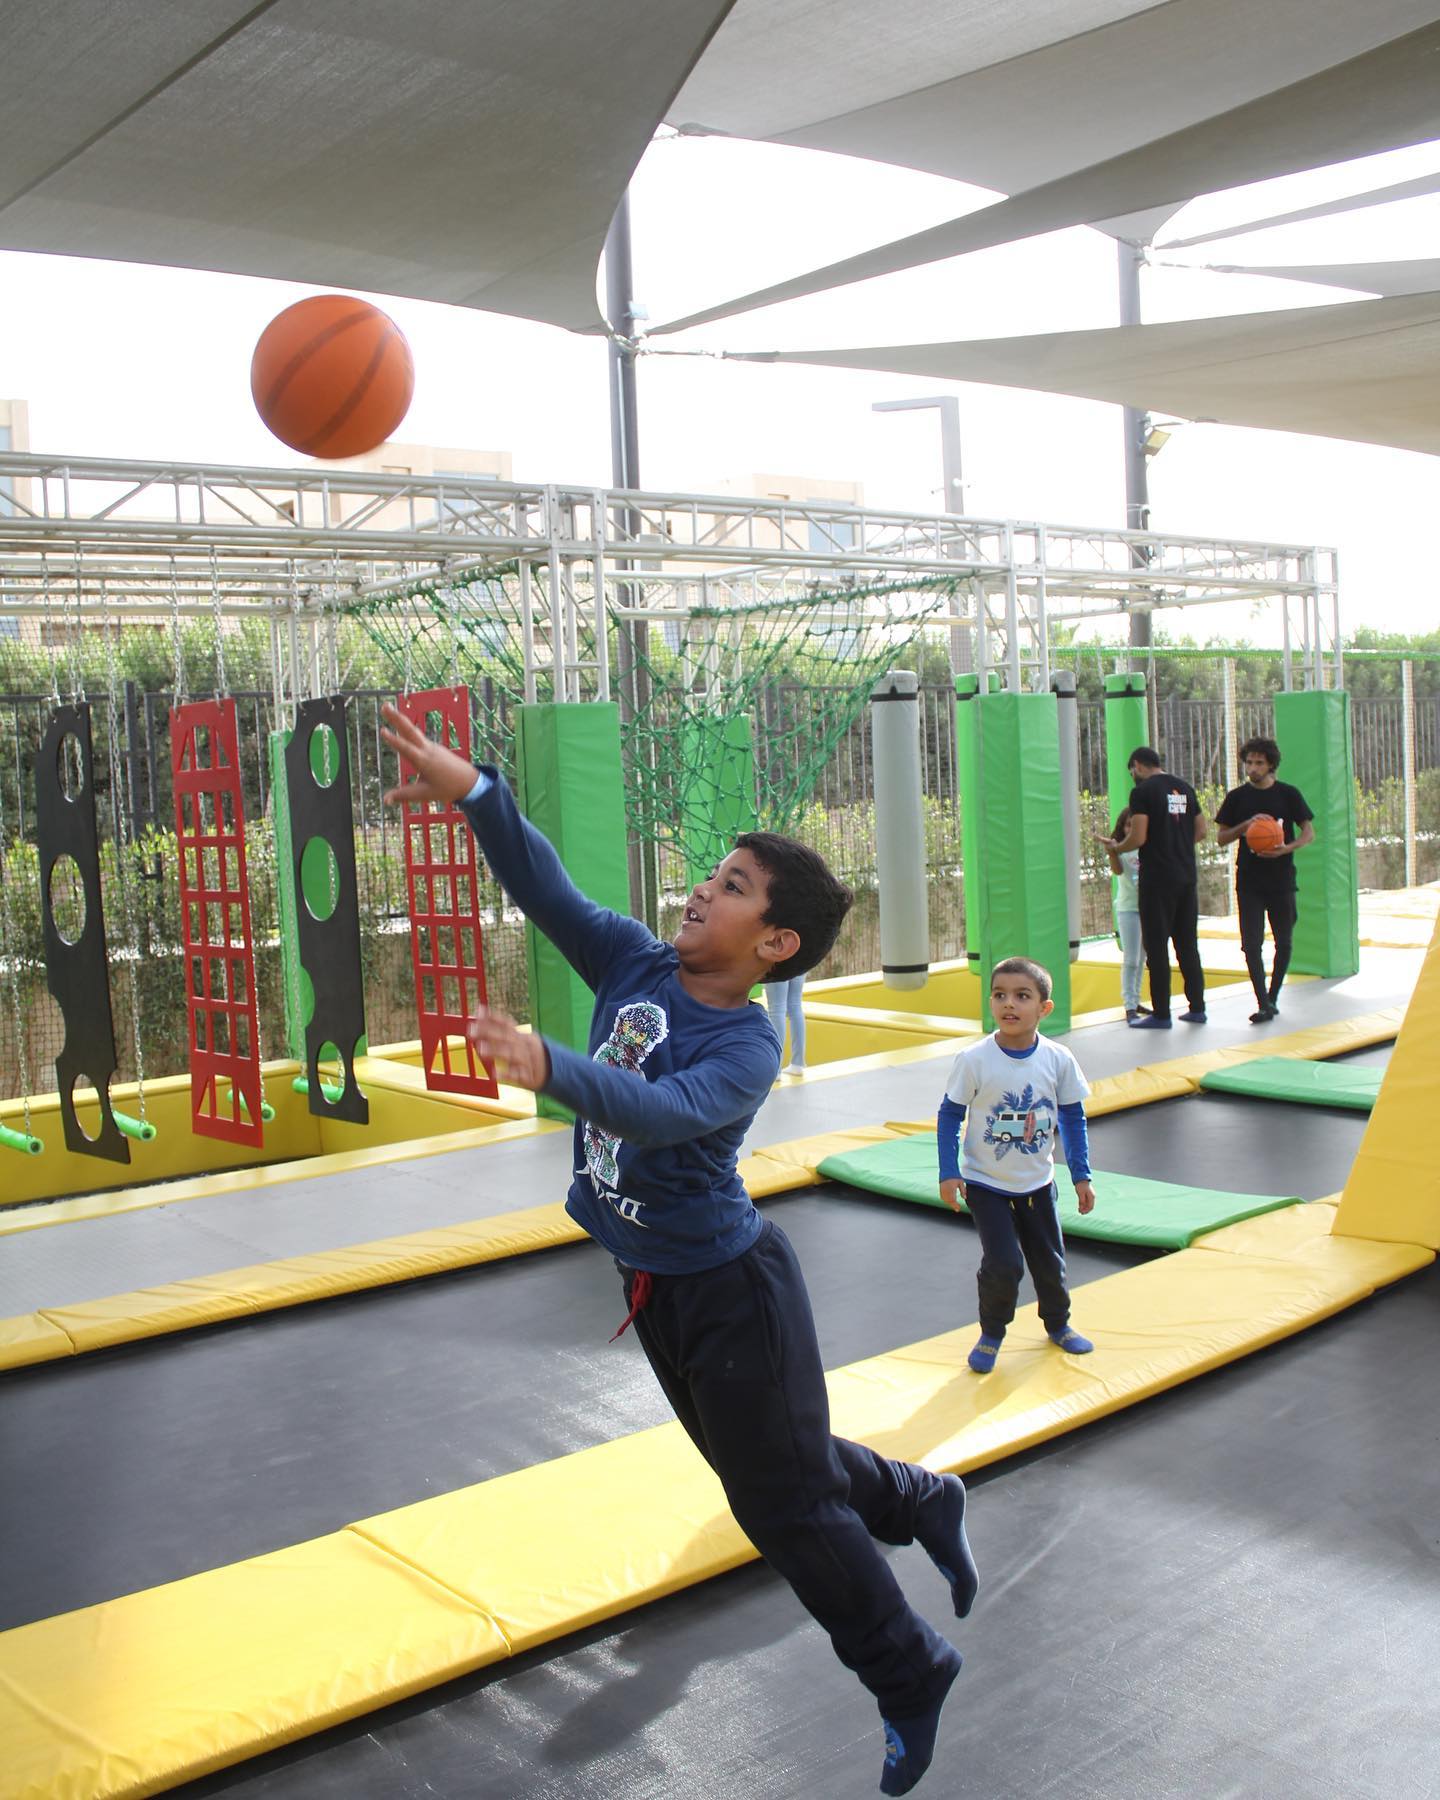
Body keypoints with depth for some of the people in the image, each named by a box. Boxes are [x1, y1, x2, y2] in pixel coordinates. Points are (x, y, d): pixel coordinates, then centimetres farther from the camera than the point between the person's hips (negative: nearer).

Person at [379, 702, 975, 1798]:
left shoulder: (746, 1051, -25)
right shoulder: (636, 966, -5)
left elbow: (660, 1110, -43)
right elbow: (547, 891, -9)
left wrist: (551, 1069, -59)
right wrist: (476, 792, -22)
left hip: (730, 1289, -8)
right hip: (656, 1286, 8)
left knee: (785, 1500, 5)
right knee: (763, 1459, 25)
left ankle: (912, 1677, 28)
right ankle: (925, 1505, 51)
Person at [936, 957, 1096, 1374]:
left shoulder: (1058, 1060, -10)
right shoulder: (974, 1060, -18)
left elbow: (1073, 1118, 2)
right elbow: (949, 1115, -8)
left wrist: (1081, 1176, 4)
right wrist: (949, 1172, -12)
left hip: (1037, 1183, 3)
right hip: (985, 1183, -3)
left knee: (1049, 1259, 15)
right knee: (1003, 1263, -11)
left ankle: (1058, 1324, 40)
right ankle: (991, 1334, 13)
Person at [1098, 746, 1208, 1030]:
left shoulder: (1143, 791, -9)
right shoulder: (1184, 788, 12)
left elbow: (1138, 838, -15)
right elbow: (1201, 829, 14)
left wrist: (1115, 847, 3)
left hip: (1158, 879, -7)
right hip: (1186, 876, 7)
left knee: (1156, 946, -1)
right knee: (1187, 944, 14)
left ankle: (1161, 1014, 0)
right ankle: (1197, 1008, 17)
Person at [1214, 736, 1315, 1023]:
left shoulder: (1288, 794, 1)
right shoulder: (1237, 797, 4)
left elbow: (1309, 833, 3)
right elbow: (1221, 837, 5)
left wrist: (1287, 848, -16)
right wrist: (1247, 825, -13)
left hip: (1282, 878, 0)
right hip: (1249, 881, 0)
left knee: (1284, 942, 7)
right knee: (1251, 943, -9)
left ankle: (1273, 997, 23)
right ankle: (1263, 1004, -8)